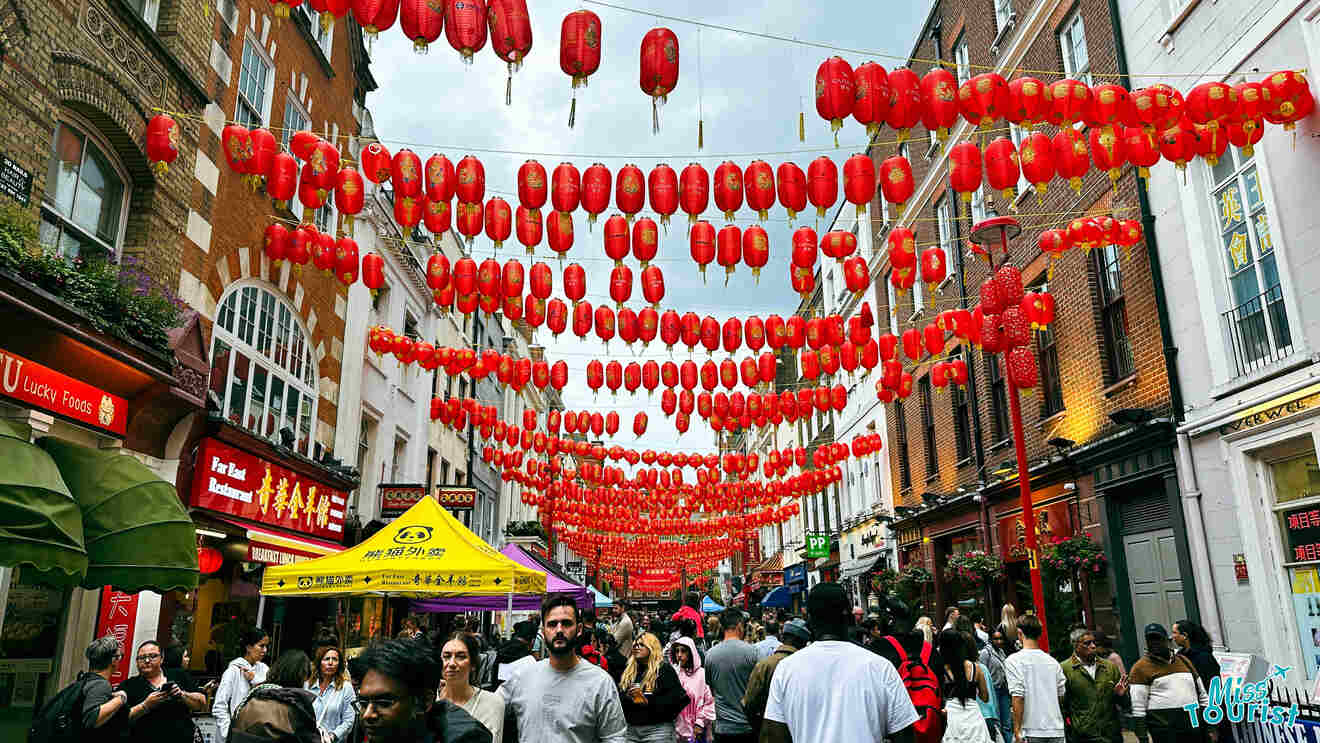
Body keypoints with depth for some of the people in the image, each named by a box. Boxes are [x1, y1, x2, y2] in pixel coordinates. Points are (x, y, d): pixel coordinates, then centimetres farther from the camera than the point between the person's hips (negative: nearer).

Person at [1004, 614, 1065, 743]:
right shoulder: (1053, 661, 8)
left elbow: (1018, 697, -13)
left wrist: (1017, 730, -10)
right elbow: (1061, 695, 12)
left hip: (1031, 732, -5)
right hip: (1057, 731, 5)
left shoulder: (1014, 660, -8)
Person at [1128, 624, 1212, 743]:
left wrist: (1211, 727, 15)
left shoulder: (1184, 661, 15)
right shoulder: (1141, 667, -3)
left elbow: (1202, 695, 19)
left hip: (1194, 727, 5)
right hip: (1164, 730, -5)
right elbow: (1138, 707, -7)